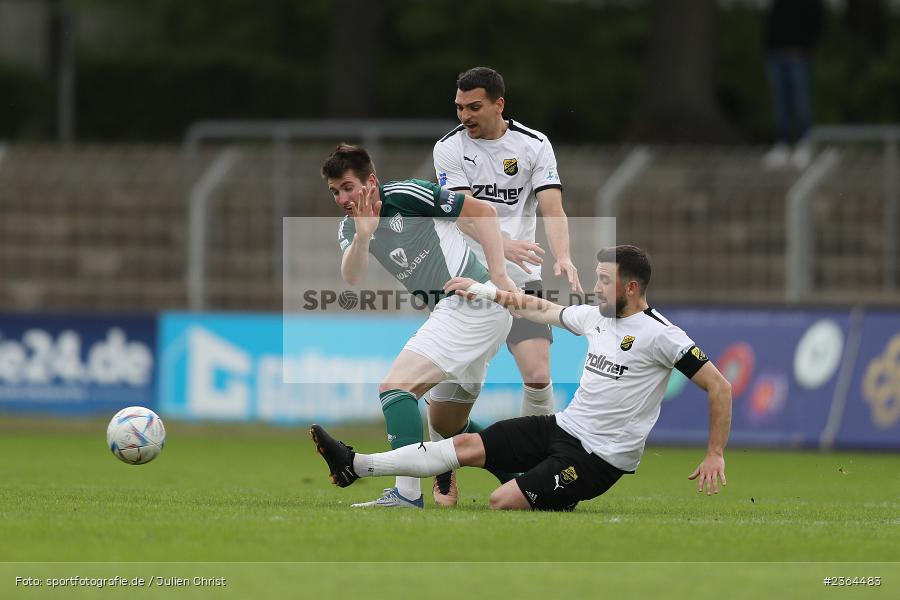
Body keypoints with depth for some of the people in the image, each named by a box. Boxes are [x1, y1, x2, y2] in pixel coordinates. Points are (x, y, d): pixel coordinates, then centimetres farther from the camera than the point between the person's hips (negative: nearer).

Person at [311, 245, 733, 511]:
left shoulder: (659, 335, -16)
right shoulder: (597, 317, 7)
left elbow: (719, 387, -15)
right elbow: (541, 309, 25)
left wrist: (715, 455, -17)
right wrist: (485, 292, 24)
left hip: (600, 456, -8)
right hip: (563, 427, 8)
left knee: (504, 502, -25)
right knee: (467, 445, 1)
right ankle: (354, 466, 1)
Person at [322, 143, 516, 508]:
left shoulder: (406, 196, -13)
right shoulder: (349, 228, 8)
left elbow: (483, 212, -9)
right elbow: (351, 279, -10)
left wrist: (499, 275, -15)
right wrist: (363, 236, -26)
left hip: (472, 298, -10)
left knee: (396, 387, -17)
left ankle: (407, 496, -22)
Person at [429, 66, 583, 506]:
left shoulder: (533, 145, 1)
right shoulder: (449, 149, -1)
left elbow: (552, 209, -6)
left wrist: (563, 257, -26)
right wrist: (504, 244, -32)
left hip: (521, 283, 0)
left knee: (538, 376, -17)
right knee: (450, 381, -5)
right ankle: (443, 472, 22)